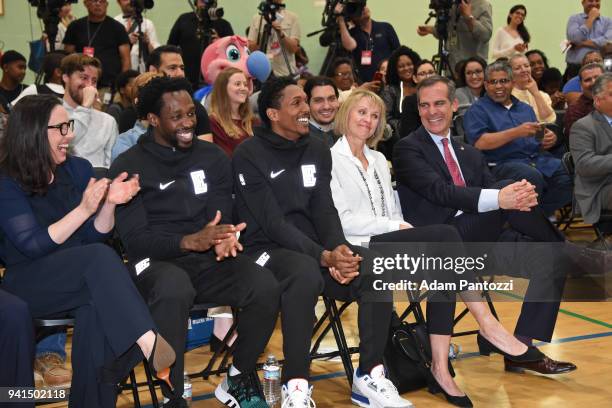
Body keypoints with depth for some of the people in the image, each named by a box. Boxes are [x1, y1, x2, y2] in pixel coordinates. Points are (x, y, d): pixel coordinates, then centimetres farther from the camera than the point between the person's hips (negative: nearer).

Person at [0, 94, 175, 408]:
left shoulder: (78, 169, 8)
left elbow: (96, 235, 7)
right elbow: (32, 246, -15)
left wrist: (109, 203, -13)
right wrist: (84, 209, -21)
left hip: (80, 280, 4)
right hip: (29, 285, -4)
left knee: (96, 313, -33)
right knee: (99, 258, -33)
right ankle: (148, 342, -41)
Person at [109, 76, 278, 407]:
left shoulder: (213, 157, 11)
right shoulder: (128, 167, -1)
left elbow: (223, 217, 8)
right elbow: (134, 239, -8)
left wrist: (224, 238, -20)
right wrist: (189, 242, -27)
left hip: (208, 259, 4)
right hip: (156, 261, -4)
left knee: (266, 287, -25)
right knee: (173, 290, -40)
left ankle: (238, 380, 0)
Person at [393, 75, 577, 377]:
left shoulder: (470, 154, 24)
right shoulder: (407, 149, 3)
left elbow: (490, 192, 9)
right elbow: (440, 191, -14)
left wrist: (519, 197, -18)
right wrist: (499, 198, -29)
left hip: (479, 242, 7)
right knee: (509, 183, -25)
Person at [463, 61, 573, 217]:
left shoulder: (525, 108, 26)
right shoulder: (478, 110, 7)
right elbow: (479, 143, -9)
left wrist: (549, 140, 1)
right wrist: (517, 132, -16)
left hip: (538, 159, 6)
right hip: (503, 163, -6)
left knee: (567, 176, -21)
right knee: (533, 177, -36)